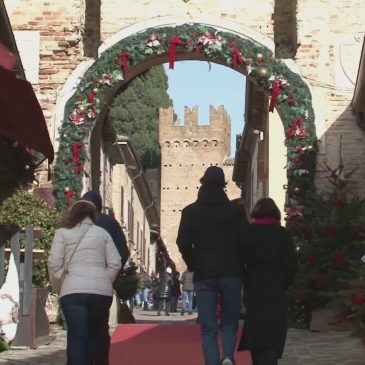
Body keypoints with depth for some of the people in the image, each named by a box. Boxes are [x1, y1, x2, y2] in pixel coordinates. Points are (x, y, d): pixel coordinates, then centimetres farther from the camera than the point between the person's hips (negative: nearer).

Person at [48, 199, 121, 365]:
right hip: (102, 291, 2)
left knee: (77, 337, -8)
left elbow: (54, 264, 2)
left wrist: (59, 284, 16)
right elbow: (115, 264, 8)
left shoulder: (63, 233, 10)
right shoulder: (102, 233, 16)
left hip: (73, 291, -2)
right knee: (98, 335, 18)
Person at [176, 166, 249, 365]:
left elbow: (183, 243, -6)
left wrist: (194, 265, 9)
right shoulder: (236, 211, 3)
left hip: (204, 275, 0)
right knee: (229, 322, 11)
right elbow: (245, 242, -2)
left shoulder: (190, 212, 2)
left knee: (208, 328, 3)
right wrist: (239, 267, 11)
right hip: (231, 274, 0)